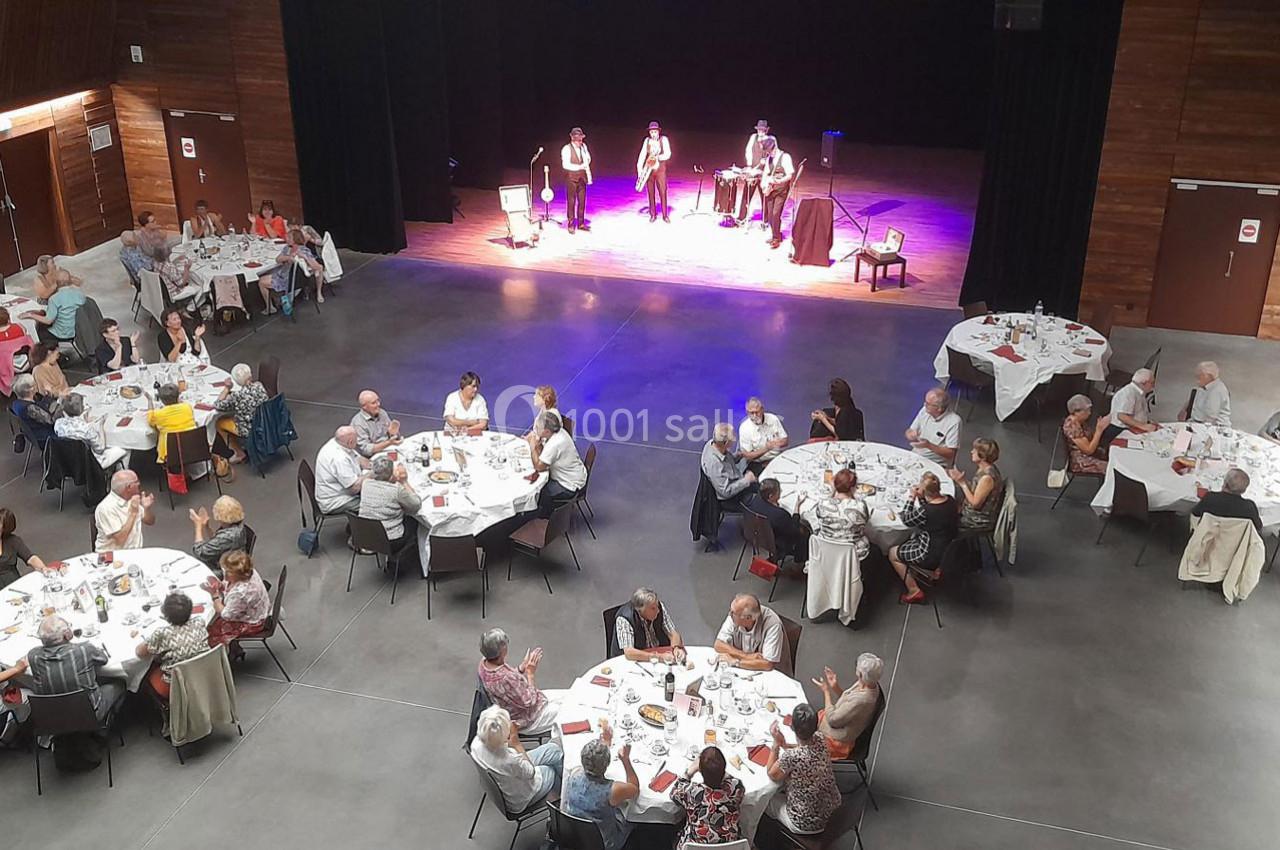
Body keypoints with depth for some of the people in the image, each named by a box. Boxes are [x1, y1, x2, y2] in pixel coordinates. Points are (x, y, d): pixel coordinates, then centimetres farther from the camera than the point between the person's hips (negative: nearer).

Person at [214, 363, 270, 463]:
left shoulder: (237, 396, -29)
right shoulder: (259, 385, -13)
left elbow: (217, 406, -15)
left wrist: (226, 388, -7)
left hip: (250, 431, -6)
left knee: (219, 422, 16)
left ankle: (239, 453, 22)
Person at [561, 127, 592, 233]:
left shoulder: (583, 146, 5)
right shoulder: (566, 149, -12)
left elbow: (588, 158, 17)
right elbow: (565, 165, -19)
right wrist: (579, 167, -23)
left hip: (582, 177, 5)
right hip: (571, 178, -5)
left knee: (582, 200, 9)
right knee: (571, 201, 0)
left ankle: (581, 223, 19)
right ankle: (571, 225, 6)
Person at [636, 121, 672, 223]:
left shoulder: (664, 139, -2)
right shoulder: (647, 140, 4)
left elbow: (667, 154, -10)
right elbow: (642, 154, -1)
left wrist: (657, 157, -26)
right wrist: (639, 168, -10)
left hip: (660, 169, -2)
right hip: (648, 169, 2)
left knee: (663, 192, -4)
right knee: (651, 193, 4)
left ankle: (665, 215, 1)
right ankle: (653, 215, 11)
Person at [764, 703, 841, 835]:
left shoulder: (790, 757, -35)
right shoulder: (821, 739, -17)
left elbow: (772, 775, -13)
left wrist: (776, 743, -14)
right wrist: (784, 744, -6)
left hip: (806, 825, -6)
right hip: (832, 809, 6)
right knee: (783, 788, 29)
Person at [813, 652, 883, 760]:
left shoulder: (861, 700, -37)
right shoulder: (868, 684, -10)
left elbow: (833, 720, -25)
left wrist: (826, 691, -15)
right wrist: (836, 687, -9)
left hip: (837, 742, -9)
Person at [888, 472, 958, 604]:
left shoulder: (925, 512, -32)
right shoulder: (950, 500, -10)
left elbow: (906, 520, -12)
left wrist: (911, 498, -9)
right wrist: (920, 498, -4)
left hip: (932, 555, -8)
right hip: (949, 549, 8)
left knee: (892, 553, 12)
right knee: (913, 536, 31)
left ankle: (914, 591, 14)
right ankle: (935, 569, 27)